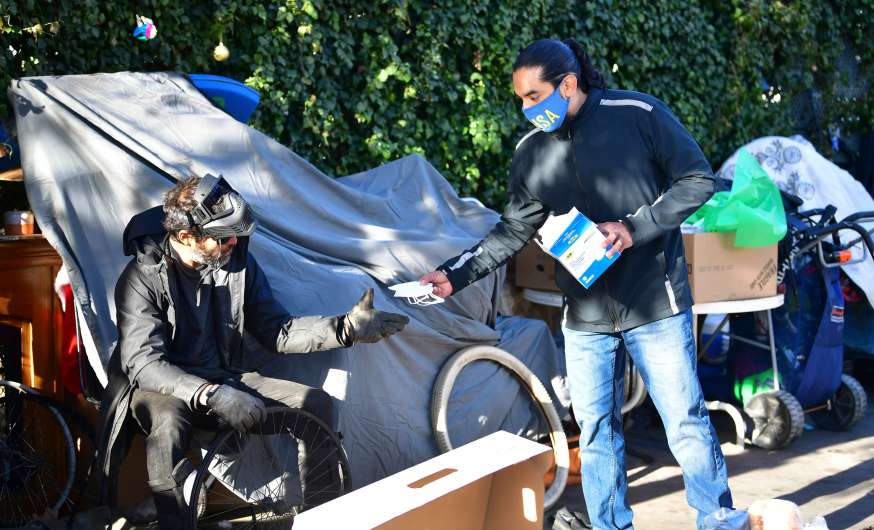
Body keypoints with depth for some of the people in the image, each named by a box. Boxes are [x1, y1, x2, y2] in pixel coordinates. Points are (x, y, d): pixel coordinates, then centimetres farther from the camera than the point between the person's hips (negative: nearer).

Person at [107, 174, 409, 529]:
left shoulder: (238, 262, -1)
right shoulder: (143, 277, -17)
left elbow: (277, 332, 4)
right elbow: (142, 362, -22)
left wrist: (345, 328, -9)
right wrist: (211, 395, -35)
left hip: (230, 379, 5)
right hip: (167, 390, -5)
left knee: (316, 404, -13)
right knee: (168, 422, -40)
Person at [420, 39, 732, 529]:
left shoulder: (638, 114, -9)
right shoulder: (531, 154, 5)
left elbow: (699, 180, -6)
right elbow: (513, 232, 9)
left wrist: (635, 228, -16)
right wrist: (455, 275, -3)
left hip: (654, 305, -4)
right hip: (585, 316, 4)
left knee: (687, 424, 2)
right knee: (597, 432, 10)